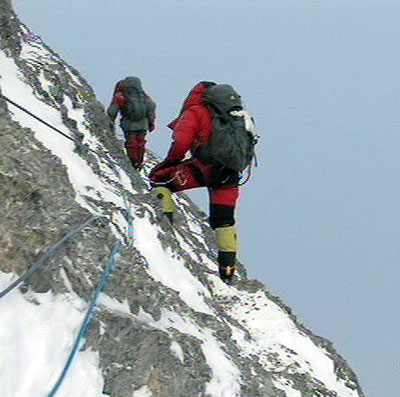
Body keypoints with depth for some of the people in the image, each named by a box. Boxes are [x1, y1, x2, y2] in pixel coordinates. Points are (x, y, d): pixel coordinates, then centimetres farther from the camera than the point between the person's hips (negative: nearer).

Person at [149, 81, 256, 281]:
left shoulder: (195, 112, 7)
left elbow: (181, 141, -6)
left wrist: (168, 164, 9)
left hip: (205, 168, -6)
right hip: (230, 174, 6)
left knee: (159, 177, 10)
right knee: (223, 220, 18)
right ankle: (228, 266, 14)